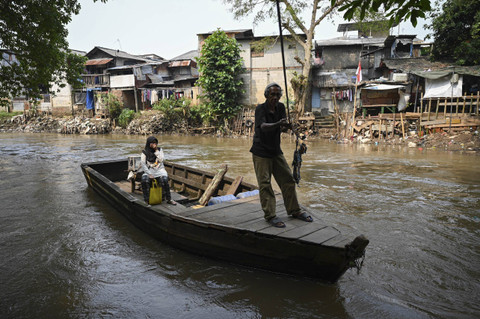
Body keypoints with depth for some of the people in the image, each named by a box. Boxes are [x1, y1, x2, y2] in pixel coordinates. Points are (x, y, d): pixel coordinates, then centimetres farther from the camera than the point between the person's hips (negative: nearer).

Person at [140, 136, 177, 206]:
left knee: (164, 180, -31)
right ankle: (146, 201, -24)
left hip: (159, 169, 1)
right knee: (144, 180, -33)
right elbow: (142, 163, -6)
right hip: (149, 170, 0)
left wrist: (156, 150, -9)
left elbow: (161, 160, -5)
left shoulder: (160, 150, 10)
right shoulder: (145, 152, 5)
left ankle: (169, 199, -19)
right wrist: (149, 173, -17)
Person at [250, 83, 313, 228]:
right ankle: (270, 215, 1)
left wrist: (286, 127, -32)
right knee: (265, 184, -7)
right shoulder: (260, 109, -13)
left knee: (288, 180, 9)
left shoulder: (280, 107, 3)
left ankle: (294, 210, 22)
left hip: (276, 151, 6)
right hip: (261, 152, -6)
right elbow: (263, 127, -32)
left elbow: (283, 128, -8)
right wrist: (277, 124, -50)